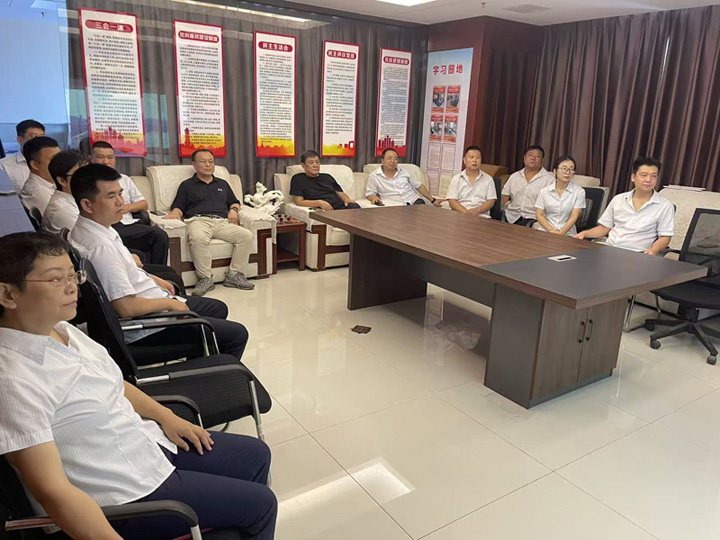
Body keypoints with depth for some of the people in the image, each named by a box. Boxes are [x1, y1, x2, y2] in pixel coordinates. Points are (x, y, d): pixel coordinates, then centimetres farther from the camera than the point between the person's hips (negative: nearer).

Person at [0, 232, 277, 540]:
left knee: (256, 455, 17)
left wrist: (166, 417, 4)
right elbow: (52, 490, -29)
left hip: (148, 443, 8)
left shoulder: (60, 329, -2)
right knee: (260, 504, 2)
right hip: (122, 498, -8)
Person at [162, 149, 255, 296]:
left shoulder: (222, 184, 32)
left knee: (247, 235, -26)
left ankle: (234, 275, -20)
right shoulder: (187, 185, 22)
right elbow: (178, 207, 15)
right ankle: (205, 278, -32)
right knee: (198, 238, -41)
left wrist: (234, 210, 11)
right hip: (198, 220, -3)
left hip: (222, 222, 3)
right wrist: (175, 213, -9)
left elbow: (235, 202, 35)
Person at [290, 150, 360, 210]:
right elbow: (298, 201, 1)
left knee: (355, 206, -31)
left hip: (341, 207, 5)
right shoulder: (298, 179, 12)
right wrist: (319, 203, -14)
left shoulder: (327, 177, 29)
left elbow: (341, 193, 29)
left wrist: (347, 200, 2)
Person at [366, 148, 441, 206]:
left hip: (414, 201, 4)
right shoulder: (374, 176, 7)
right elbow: (369, 193, 6)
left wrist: (433, 200, 14)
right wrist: (374, 198, -19)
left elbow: (419, 186, 20)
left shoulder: (403, 172, 16)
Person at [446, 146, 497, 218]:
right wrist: (466, 212, -14)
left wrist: (477, 210, -13)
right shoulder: (456, 179, 12)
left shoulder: (488, 179, 14)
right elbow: (452, 202, 3)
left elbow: (491, 201, 7)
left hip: (482, 216, 0)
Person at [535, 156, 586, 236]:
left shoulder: (579, 191, 0)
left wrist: (561, 233, -16)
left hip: (567, 233, -1)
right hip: (546, 231, 1)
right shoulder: (544, 191, 5)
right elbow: (539, 214, 3)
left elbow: (574, 217, -4)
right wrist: (551, 230, -11)